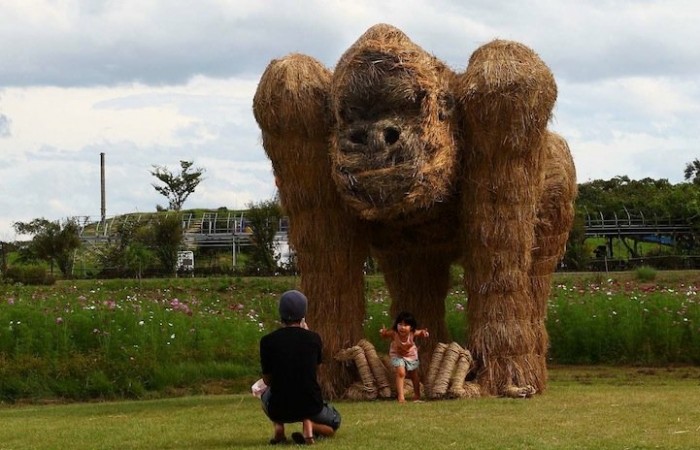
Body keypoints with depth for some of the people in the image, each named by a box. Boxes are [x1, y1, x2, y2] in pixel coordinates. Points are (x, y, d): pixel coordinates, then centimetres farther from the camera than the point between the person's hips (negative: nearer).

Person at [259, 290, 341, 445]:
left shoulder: (267, 341, -7)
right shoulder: (314, 338, -5)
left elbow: (267, 380, 3)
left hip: (280, 410, 1)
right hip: (311, 407, -1)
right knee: (334, 422, 32)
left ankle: (278, 427, 7)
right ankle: (310, 426, -4)